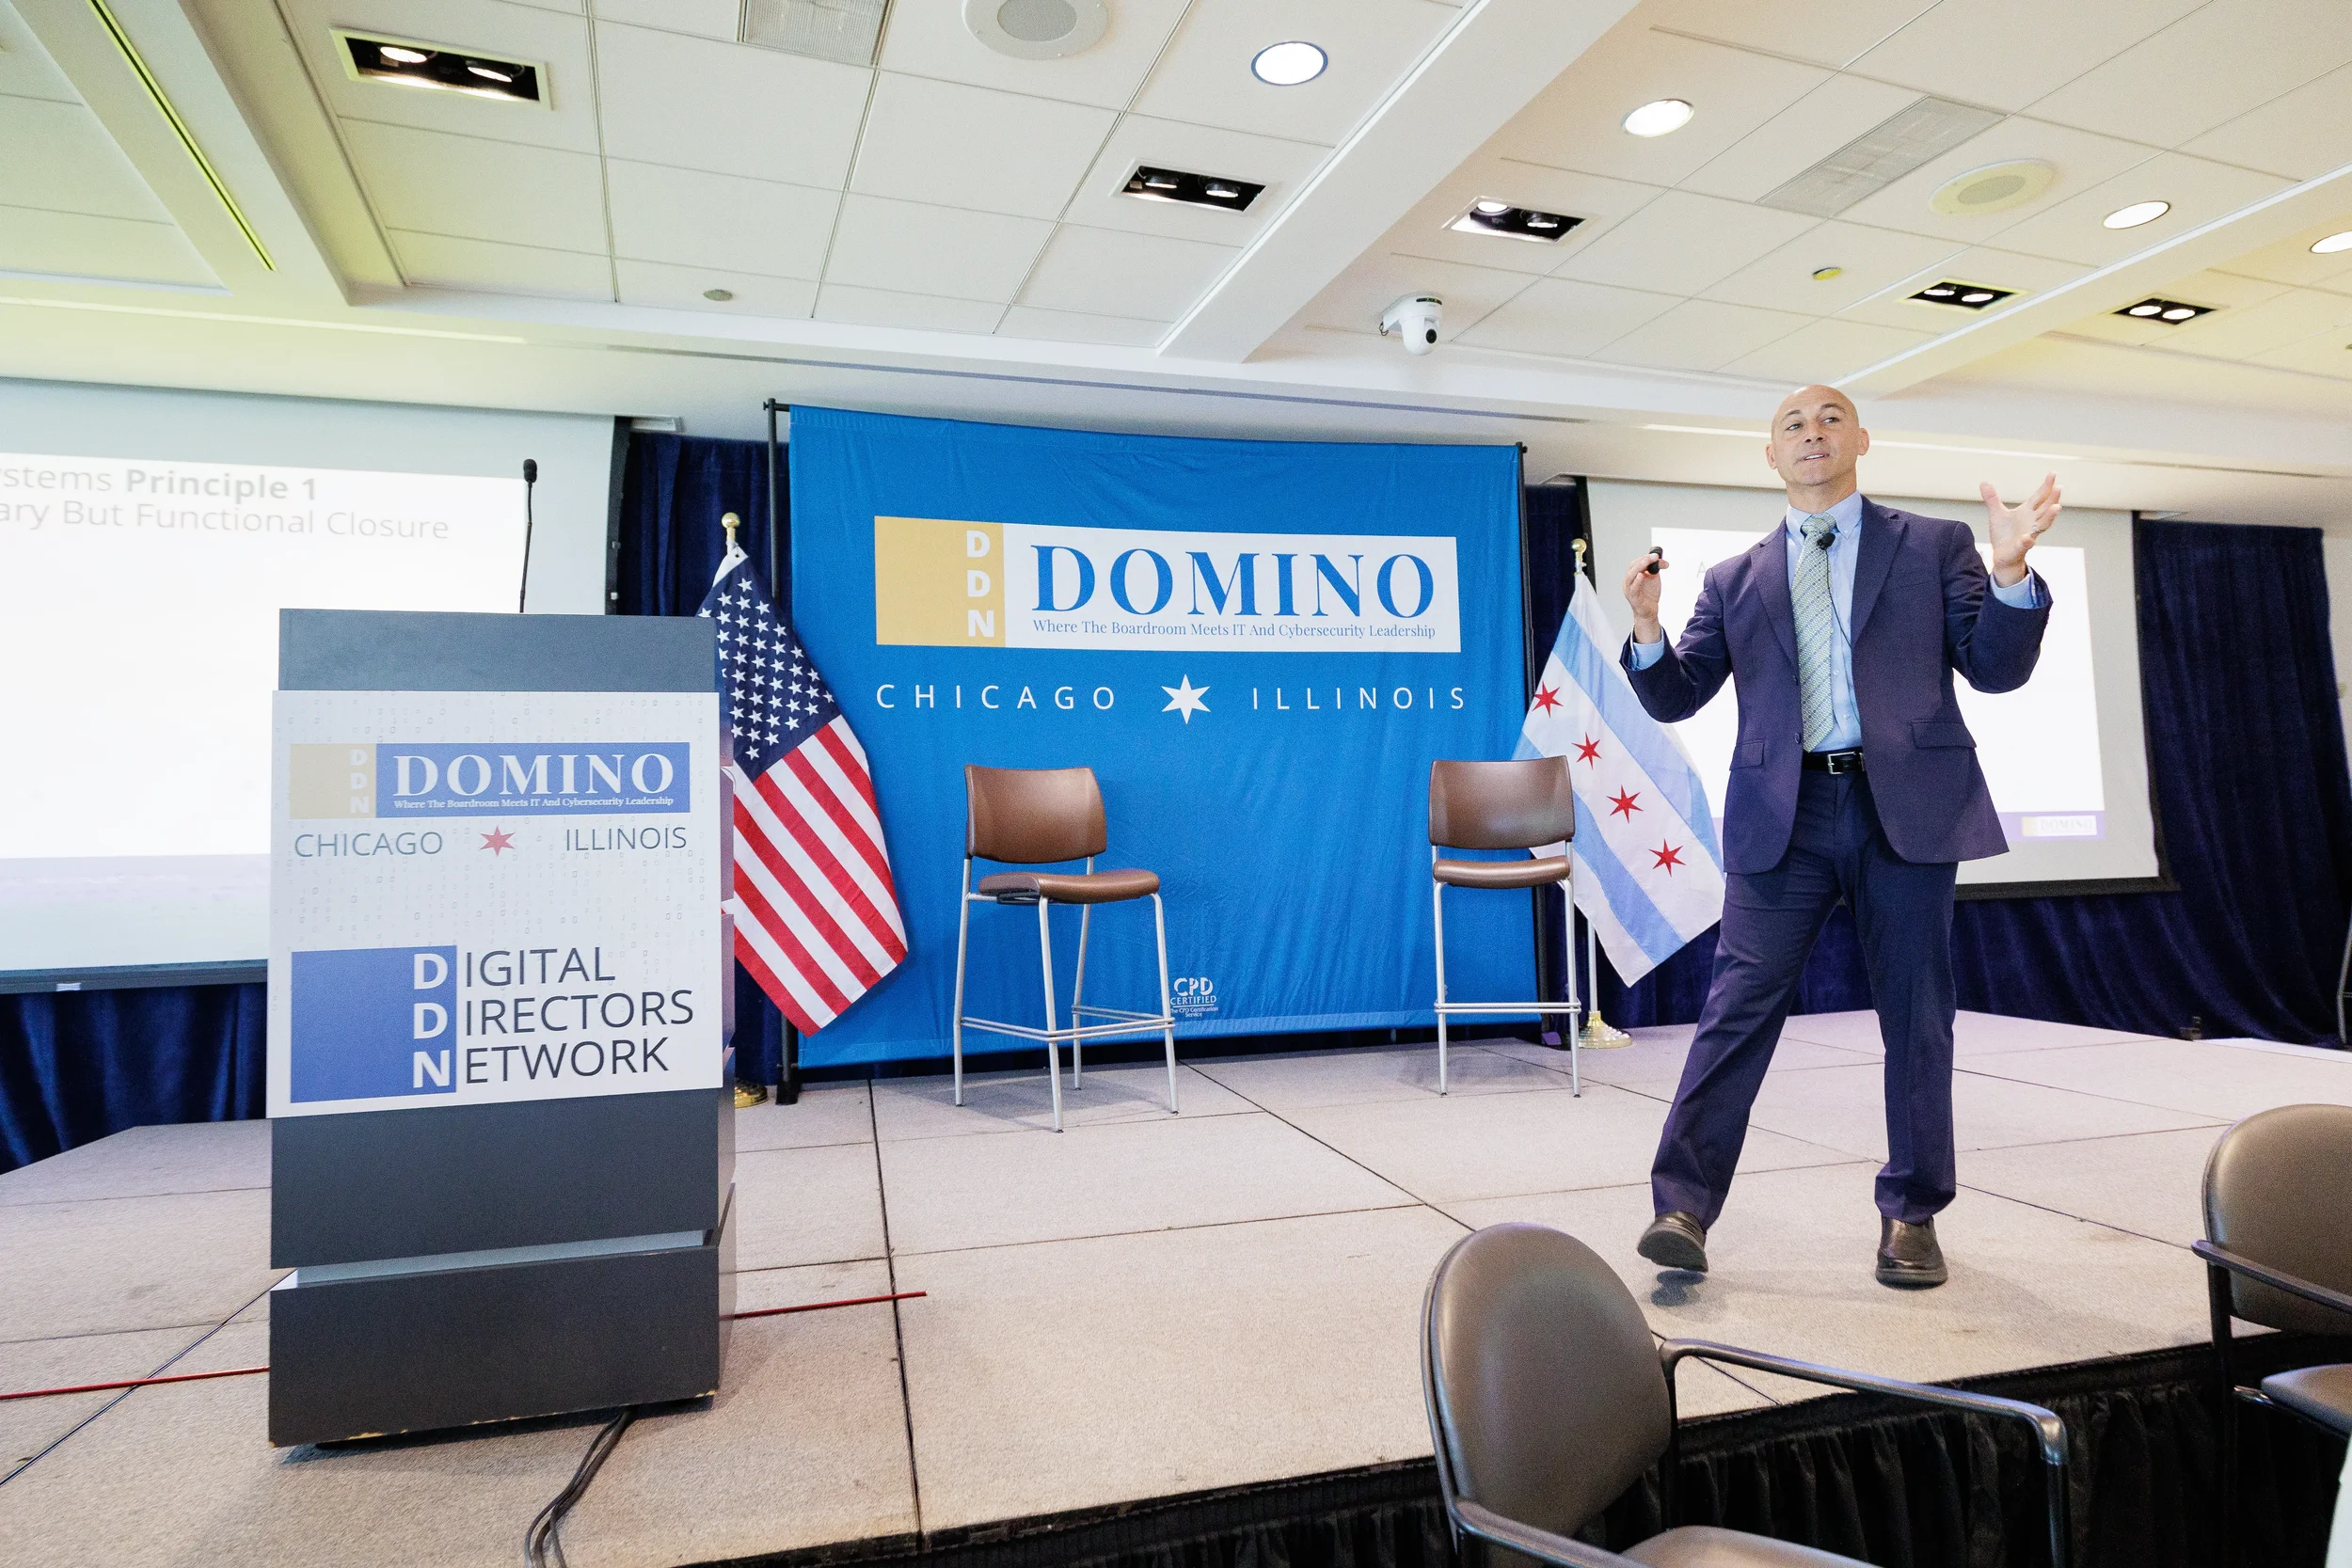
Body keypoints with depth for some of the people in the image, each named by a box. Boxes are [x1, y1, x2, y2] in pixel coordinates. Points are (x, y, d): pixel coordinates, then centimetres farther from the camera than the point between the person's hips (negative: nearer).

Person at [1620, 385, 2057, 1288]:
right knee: (1737, 1010, -5)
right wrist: (1647, 629, -10)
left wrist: (2009, 572, -11)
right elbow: (1676, 698, 9)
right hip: (1783, 815, 0)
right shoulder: (1735, 580, 14)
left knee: (1917, 1016, 7)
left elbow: (1995, 670, 6)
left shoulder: (1933, 546, 12)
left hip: (1907, 806, 1)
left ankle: (1910, 1216, 22)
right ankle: (1683, 1206, -4)